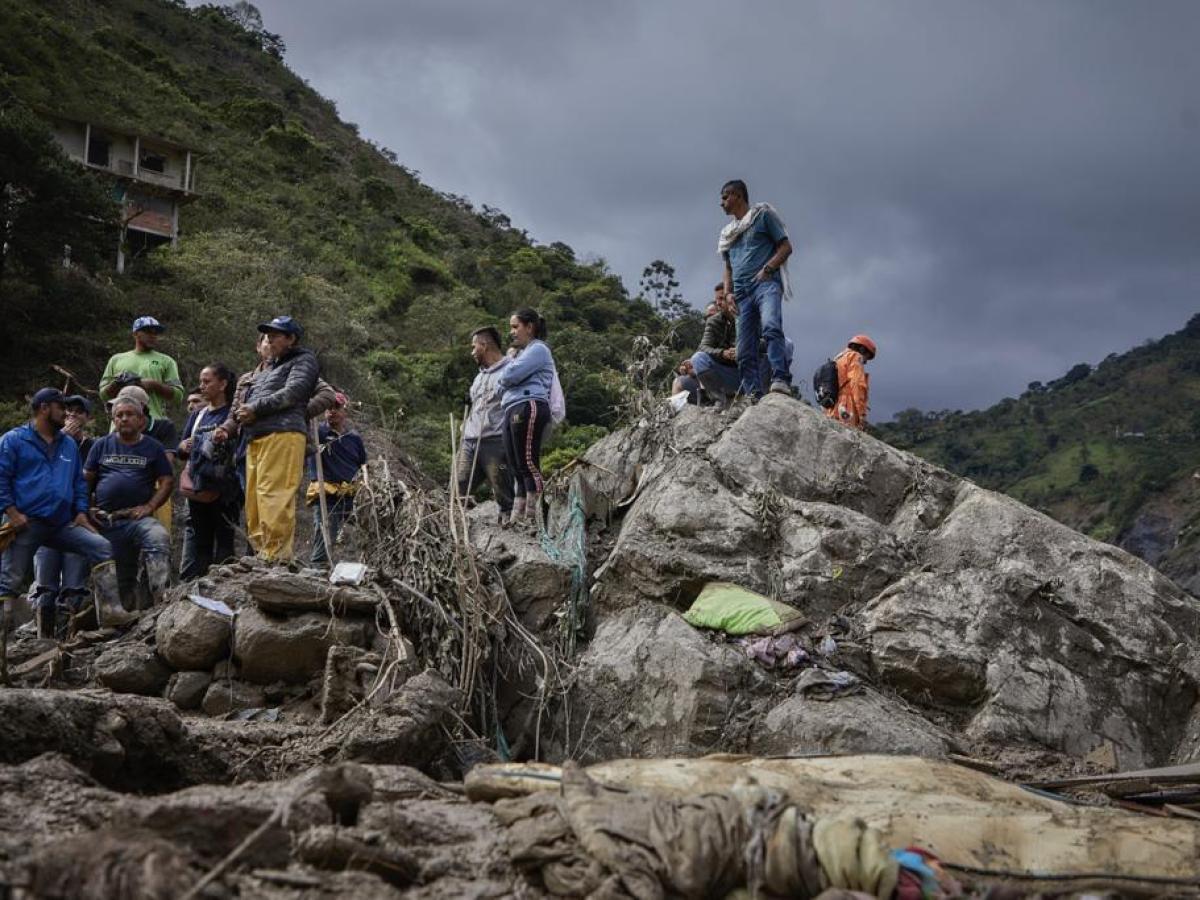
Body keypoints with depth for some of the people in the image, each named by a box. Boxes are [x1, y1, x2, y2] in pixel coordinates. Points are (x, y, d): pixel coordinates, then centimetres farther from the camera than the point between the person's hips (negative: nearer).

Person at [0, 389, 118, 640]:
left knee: (101, 547, -11)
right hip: (25, 523, -5)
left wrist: (81, 512, 7)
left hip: (62, 524, 5)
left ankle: (110, 612, -14)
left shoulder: (69, 445, 19)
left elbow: (79, 482, 21)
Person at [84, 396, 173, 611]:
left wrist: (149, 507, -9)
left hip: (137, 517, -3)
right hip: (105, 521, 3)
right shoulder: (102, 445, 14)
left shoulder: (152, 447, 10)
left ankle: (160, 596, -40)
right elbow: (86, 480, 15)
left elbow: (167, 481, 5)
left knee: (159, 539, -34)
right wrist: (89, 509, 2)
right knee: (119, 577, 2)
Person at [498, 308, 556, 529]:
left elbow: (510, 375, -11)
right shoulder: (524, 352, 32)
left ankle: (533, 519, -17)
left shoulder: (538, 349, 0)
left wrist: (501, 379, 9)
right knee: (517, 469, 5)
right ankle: (517, 518, 3)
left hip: (528, 408, -10)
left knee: (528, 464, -14)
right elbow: (506, 379, 24)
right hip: (513, 411, 10)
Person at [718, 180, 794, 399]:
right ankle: (753, 396, -6)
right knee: (745, 350, -4)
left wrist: (767, 269, -11)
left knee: (771, 327, -32)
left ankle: (781, 379, -42)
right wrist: (727, 295, 12)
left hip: (765, 283, -6)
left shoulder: (763, 215, 11)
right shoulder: (728, 233, 28)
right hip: (742, 292, 6)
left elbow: (786, 247, 5)